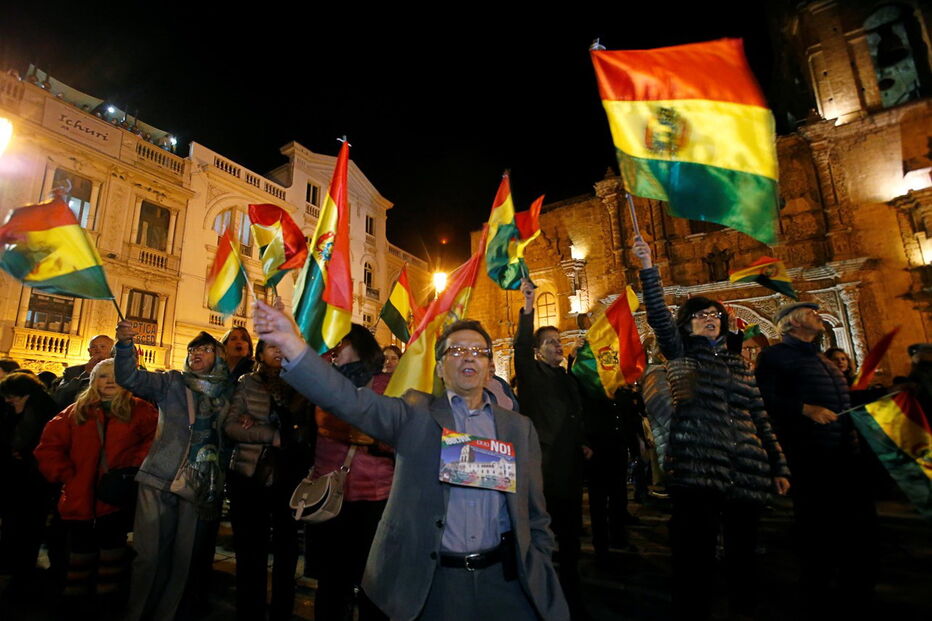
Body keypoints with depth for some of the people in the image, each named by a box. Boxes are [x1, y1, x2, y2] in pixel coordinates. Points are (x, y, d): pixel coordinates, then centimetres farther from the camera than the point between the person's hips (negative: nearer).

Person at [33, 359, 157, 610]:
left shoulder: (139, 410, 0)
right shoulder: (77, 411, 10)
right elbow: (49, 445, 10)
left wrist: (134, 464, -19)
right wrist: (65, 474, -1)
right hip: (80, 497, 3)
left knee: (112, 546, 4)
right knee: (82, 549, 14)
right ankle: (75, 599, 34)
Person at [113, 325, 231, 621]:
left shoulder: (227, 394, 9)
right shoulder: (172, 382, 6)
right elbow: (130, 378, -9)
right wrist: (125, 345, -24)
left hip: (201, 487, 1)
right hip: (160, 480, -1)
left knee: (184, 559, 8)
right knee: (149, 554, 2)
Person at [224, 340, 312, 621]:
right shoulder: (247, 383, 3)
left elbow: (305, 428, -1)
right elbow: (230, 426, -3)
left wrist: (256, 426, -10)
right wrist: (271, 436, -14)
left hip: (289, 477, 1)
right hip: (250, 476, 0)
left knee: (286, 550, 10)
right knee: (250, 551, 9)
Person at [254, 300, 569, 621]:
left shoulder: (519, 428, 5)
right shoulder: (416, 414, -2)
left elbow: (535, 516, 9)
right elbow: (354, 402, -18)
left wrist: (539, 576, 1)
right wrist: (293, 346, -31)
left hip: (504, 581, 2)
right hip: (431, 584, -1)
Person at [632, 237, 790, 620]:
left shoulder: (739, 363, 19)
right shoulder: (682, 354, 7)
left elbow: (760, 417, 20)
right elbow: (658, 317, -11)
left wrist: (779, 466, 15)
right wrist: (648, 267, -20)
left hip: (747, 471, 5)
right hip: (697, 468, -5)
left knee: (742, 552, 13)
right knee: (695, 554, -2)